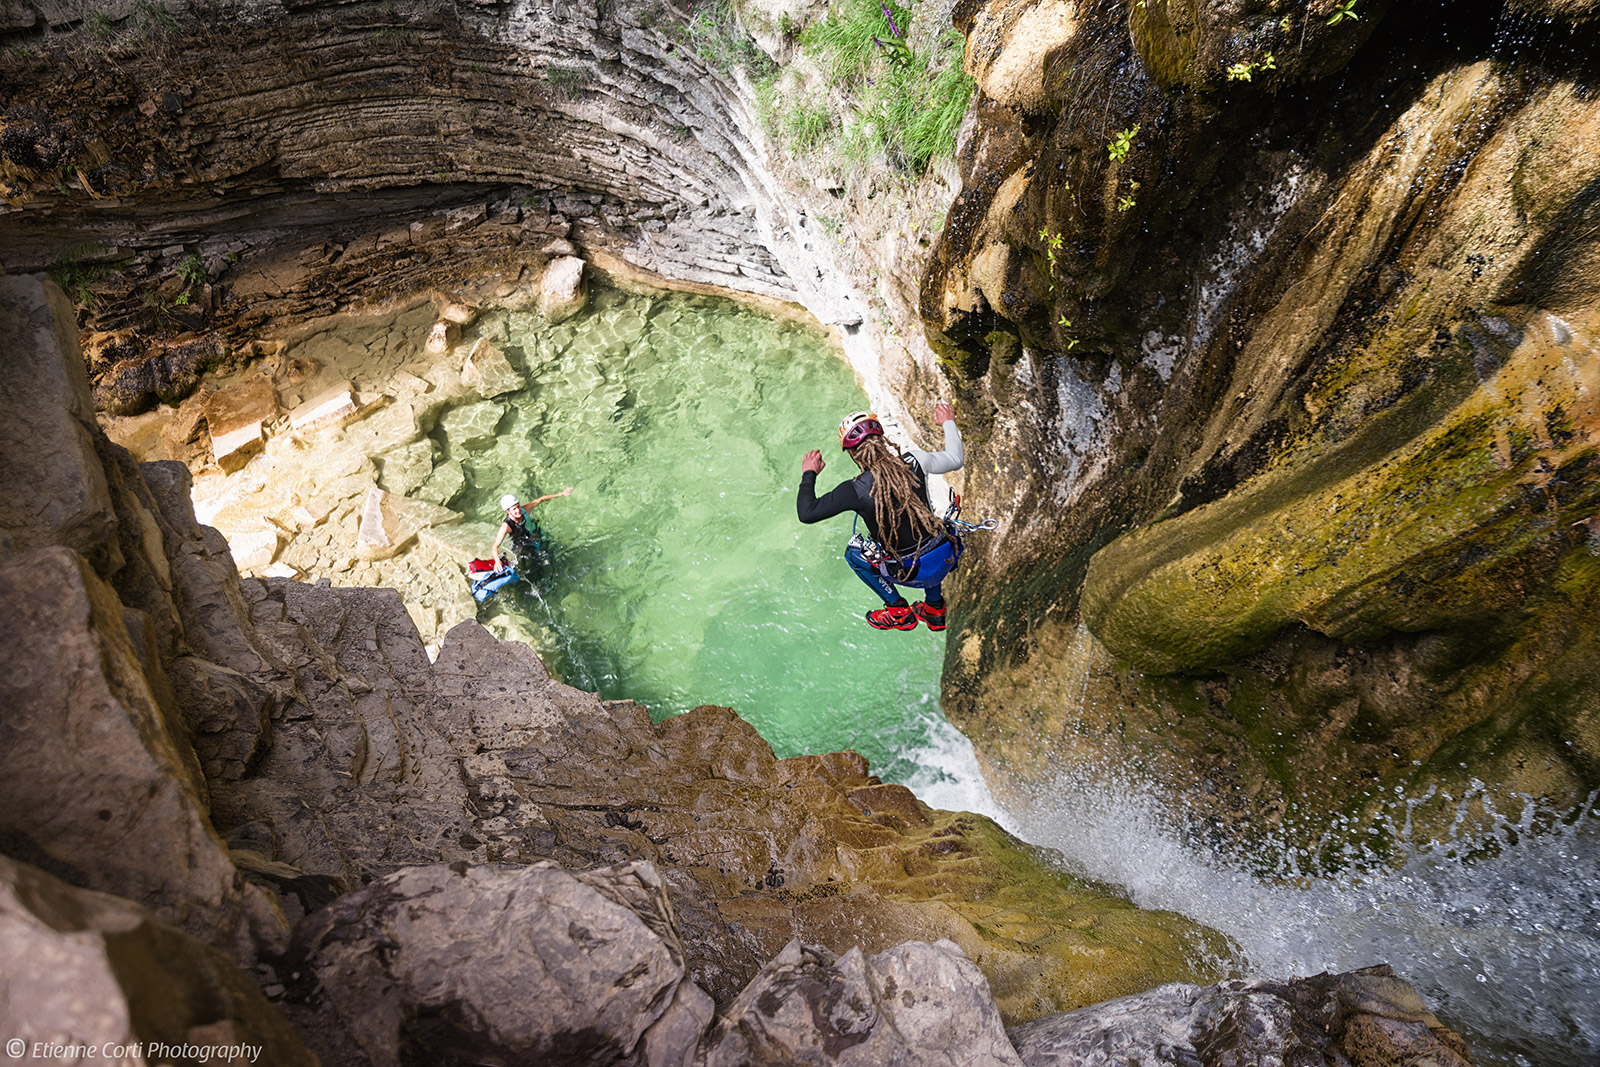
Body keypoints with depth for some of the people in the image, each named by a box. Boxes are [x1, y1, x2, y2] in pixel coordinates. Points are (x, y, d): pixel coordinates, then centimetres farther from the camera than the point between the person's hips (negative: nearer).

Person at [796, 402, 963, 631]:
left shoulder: (856, 490, -23)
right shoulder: (913, 462, -12)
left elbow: (807, 513, -16)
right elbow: (954, 460, 7)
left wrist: (809, 474, 0)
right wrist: (948, 422, 23)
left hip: (913, 574, -4)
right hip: (947, 560, 4)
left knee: (853, 554, 21)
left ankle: (899, 612, 24)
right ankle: (935, 608, 39)